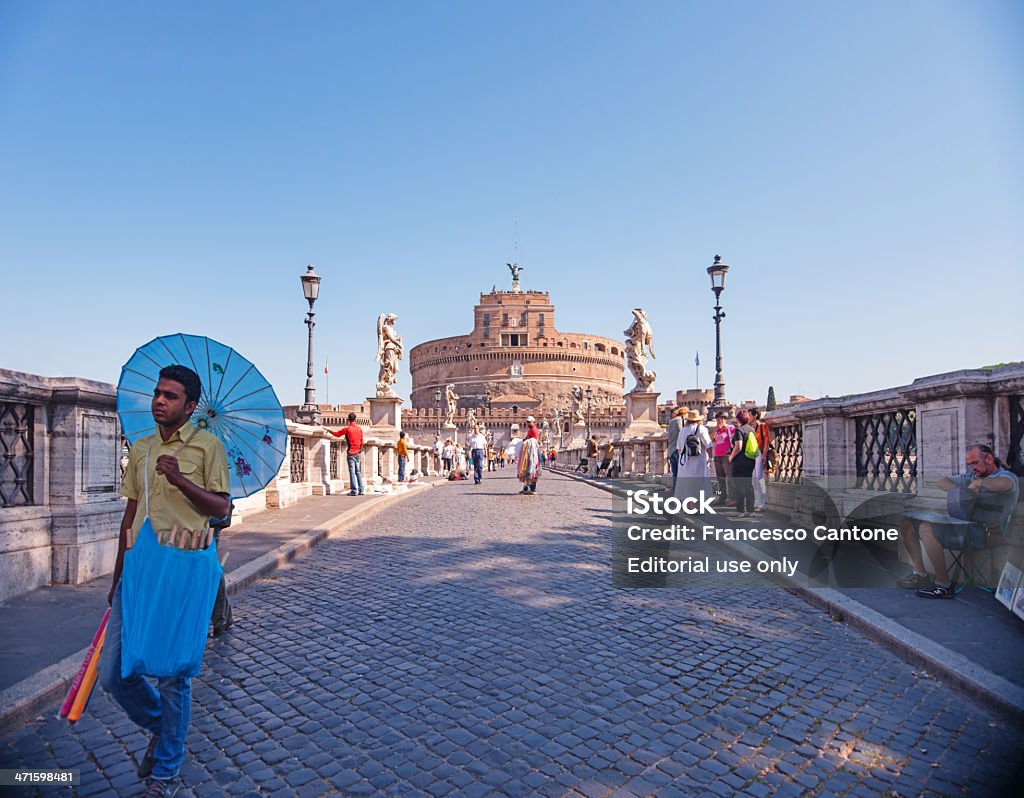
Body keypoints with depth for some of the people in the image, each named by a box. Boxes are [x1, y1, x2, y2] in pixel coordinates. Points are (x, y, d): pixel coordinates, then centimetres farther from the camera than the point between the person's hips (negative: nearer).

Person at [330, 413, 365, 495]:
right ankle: (361, 490, 8)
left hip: (351, 453, -4)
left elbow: (337, 434, 4)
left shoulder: (347, 429, -8)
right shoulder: (359, 429, 5)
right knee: (358, 472, 10)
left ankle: (354, 491, -3)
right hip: (358, 453, 4)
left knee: (352, 472, -2)